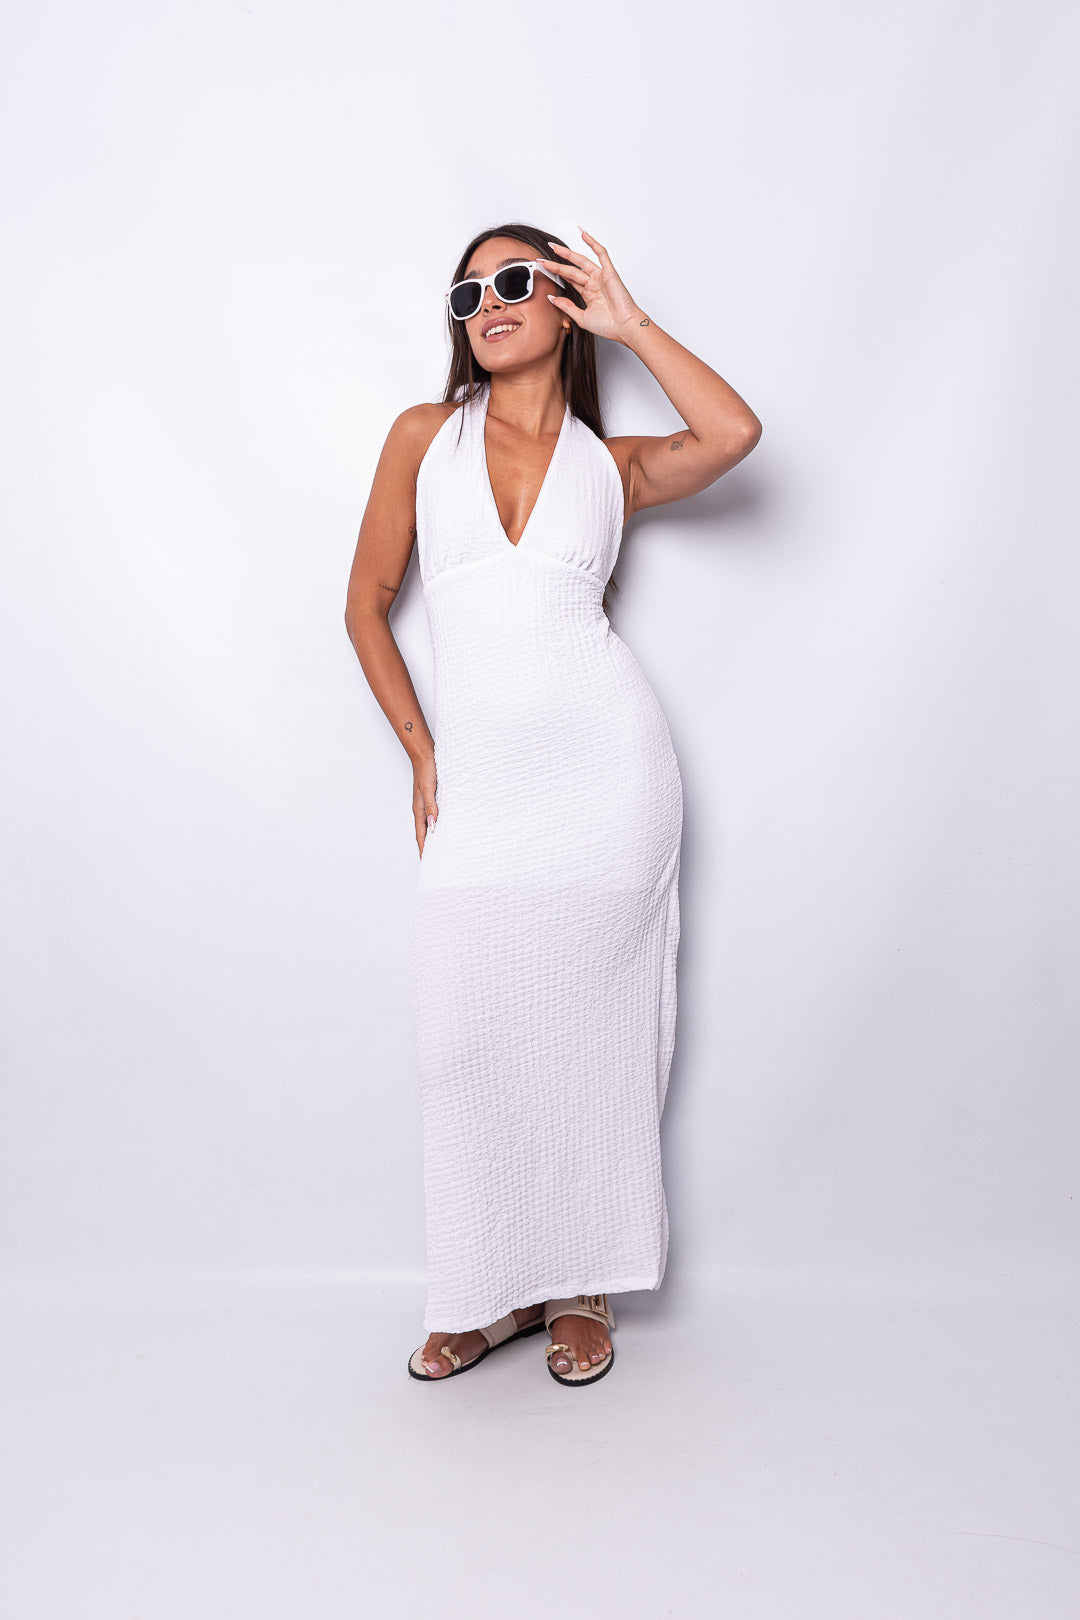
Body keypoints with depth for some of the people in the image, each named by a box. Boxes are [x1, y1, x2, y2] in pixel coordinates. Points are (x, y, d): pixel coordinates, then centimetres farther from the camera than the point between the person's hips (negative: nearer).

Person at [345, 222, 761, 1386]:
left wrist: (629, 321, -1)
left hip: (605, 757, -1)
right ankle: (491, 1290, 20)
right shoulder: (424, 438, 10)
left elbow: (734, 432, -11)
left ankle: (582, 1286, 23)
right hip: (479, 775, 1)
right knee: (466, 1038, 1)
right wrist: (420, 751, 5)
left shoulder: (612, 463, 9)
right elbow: (367, 605, 12)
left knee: (592, 1024, 5)